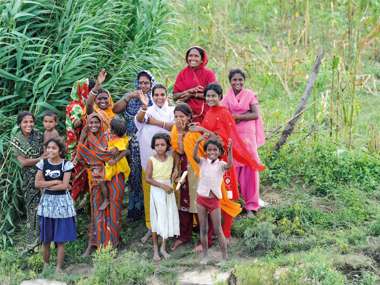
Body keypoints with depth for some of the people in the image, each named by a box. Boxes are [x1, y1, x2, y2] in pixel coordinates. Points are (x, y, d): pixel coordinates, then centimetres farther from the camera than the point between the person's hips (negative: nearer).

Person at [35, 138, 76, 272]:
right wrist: (55, 182, -12)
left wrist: (46, 185, -11)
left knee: (60, 239, 3)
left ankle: (59, 267, 13)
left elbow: (64, 185, -14)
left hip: (62, 201, -2)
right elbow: (37, 183, -6)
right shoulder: (43, 163, 1)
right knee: (45, 239, 8)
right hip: (47, 201, 2)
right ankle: (45, 265, 22)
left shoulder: (66, 164, -7)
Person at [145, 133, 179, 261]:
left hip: (168, 190, 3)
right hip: (156, 191, -3)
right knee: (156, 219, 3)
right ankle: (155, 249, 14)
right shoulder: (152, 160, -11)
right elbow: (148, 179, -12)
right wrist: (162, 186, -18)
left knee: (168, 218, 5)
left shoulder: (170, 158, -2)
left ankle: (163, 247, 18)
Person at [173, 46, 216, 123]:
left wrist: (192, 95, -10)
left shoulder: (209, 73, 3)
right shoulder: (182, 73, 8)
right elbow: (175, 96, 2)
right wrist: (191, 90, -12)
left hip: (204, 114, -1)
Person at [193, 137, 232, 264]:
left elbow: (229, 165, -25)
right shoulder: (203, 162, 2)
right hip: (201, 198, 2)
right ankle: (205, 256, 19)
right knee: (203, 229, 10)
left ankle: (225, 257, 9)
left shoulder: (221, 164, -3)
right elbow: (194, 156, -18)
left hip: (214, 200, -2)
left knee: (218, 230, 2)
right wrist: (198, 142, -32)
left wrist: (229, 150, -40)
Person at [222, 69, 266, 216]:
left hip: (248, 137, 0)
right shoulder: (227, 98, 8)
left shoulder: (250, 95, 5)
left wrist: (236, 116, -8)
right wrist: (245, 114, -10)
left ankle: (250, 206, 7)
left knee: (249, 169, -1)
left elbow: (256, 115, -4)